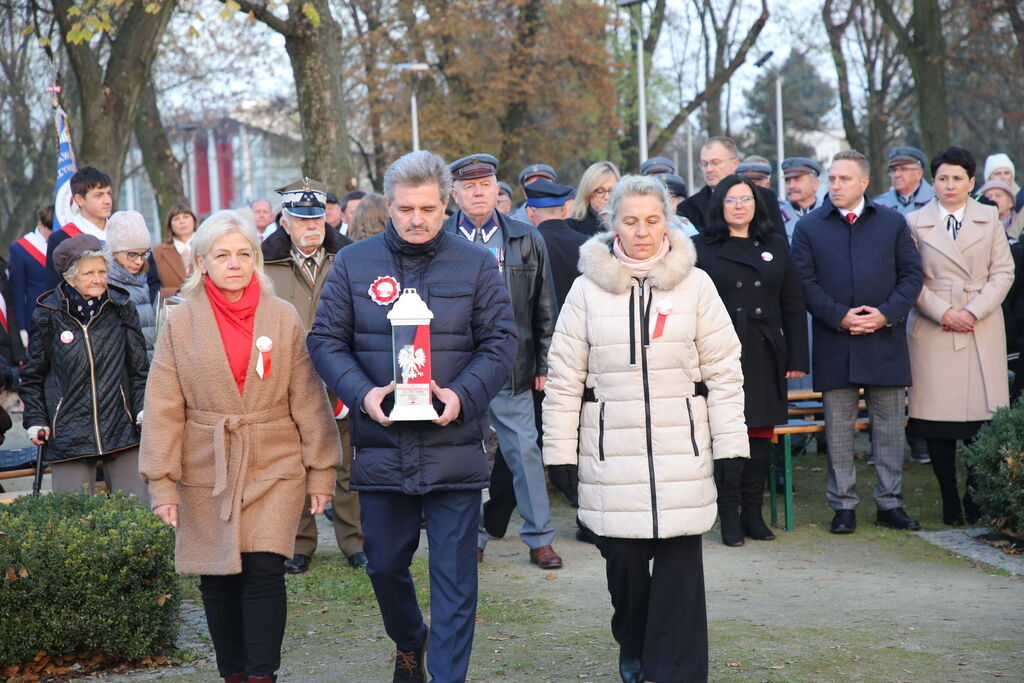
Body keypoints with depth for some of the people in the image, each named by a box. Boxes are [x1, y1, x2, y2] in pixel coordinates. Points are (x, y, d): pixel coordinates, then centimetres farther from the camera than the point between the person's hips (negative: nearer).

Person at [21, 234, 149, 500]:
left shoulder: (121, 308, 4)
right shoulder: (48, 316, 0)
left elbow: (139, 367, 11)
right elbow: (33, 376, 9)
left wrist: (144, 409, -1)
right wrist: (35, 420, 0)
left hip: (121, 429, 1)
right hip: (68, 435, -1)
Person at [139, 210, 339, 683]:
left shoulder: (283, 317, 1)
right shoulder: (181, 322, 1)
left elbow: (308, 400, 4)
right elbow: (163, 409, 1)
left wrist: (321, 471, 2)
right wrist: (162, 483, -3)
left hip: (274, 467, -1)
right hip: (206, 471, 1)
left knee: (264, 570, -11)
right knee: (218, 579, 6)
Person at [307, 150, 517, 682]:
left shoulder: (476, 265, 3)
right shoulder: (354, 264, 5)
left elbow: (500, 341, 2)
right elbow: (326, 340, 4)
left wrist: (464, 394, -15)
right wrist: (362, 393, -13)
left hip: (453, 443, -2)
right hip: (380, 446, 2)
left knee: (454, 572, 0)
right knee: (385, 563, 15)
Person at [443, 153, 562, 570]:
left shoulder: (525, 240, 6)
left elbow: (544, 307, 9)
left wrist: (543, 364, 5)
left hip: (512, 368, 0)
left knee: (525, 451, 1)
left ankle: (539, 538, 10)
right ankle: (472, 537, 18)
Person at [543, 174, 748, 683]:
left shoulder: (695, 284, 3)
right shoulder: (588, 287, 3)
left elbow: (724, 370, 4)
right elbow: (564, 378, 5)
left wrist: (730, 447, -1)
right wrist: (560, 455, 2)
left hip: (681, 450, 0)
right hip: (611, 452, 0)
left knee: (680, 562, -4)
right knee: (623, 556, 3)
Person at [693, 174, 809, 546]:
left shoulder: (776, 246, 12)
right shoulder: (701, 247, 3)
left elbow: (794, 305, 12)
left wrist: (797, 357, 6)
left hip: (766, 358, 3)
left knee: (762, 433, 6)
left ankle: (753, 512, 15)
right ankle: (730, 517, 2)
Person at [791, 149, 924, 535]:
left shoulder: (893, 223, 9)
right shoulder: (809, 227, 5)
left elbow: (912, 274, 5)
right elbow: (805, 282, -1)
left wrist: (887, 313, -10)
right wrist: (840, 316, -13)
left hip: (885, 340, 1)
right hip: (834, 344, -1)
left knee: (890, 426, 5)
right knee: (838, 428, 3)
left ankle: (890, 503, 14)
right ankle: (842, 505, 11)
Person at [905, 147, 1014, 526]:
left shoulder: (989, 219, 11)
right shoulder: (915, 223, 7)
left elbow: (1003, 273, 5)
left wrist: (973, 311, -7)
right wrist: (942, 312, -9)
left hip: (982, 330, 1)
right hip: (933, 332, -1)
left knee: (982, 414, -3)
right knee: (937, 422, -3)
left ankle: (975, 495, 11)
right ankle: (949, 499, 8)